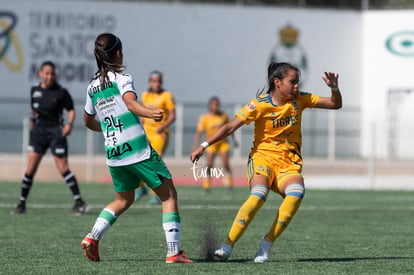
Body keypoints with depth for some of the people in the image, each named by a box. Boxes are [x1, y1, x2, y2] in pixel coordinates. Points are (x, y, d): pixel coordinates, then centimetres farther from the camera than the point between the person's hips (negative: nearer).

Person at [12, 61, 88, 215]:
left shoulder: (61, 92, -5)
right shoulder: (35, 91, 7)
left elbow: (71, 110, 1)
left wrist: (70, 124, -14)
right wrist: (32, 123, 22)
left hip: (56, 131, -4)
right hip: (38, 132, 4)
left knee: (63, 168, -6)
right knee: (30, 168, -2)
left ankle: (79, 203, 0)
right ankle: (22, 204, 6)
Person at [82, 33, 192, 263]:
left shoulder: (92, 86, 13)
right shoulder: (122, 78, -4)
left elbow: (89, 122, 26)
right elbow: (131, 102, -25)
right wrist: (150, 113, -41)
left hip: (113, 153, 6)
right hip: (137, 149, -6)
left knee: (123, 200, 25)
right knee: (169, 195, 4)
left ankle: (93, 237, 5)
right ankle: (174, 251, -5)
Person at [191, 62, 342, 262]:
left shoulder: (299, 99, 4)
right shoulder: (260, 104, -7)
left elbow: (335, 104, 9)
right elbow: (231, 126, -9)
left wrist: (334, 89, -12)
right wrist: (204, 146, -16)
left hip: (289, 163, 3)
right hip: (263, 157, -3)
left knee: (296, 192, -32)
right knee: (259, 194, -34)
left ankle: (267, 243, -21)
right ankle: (228, 246, -29)